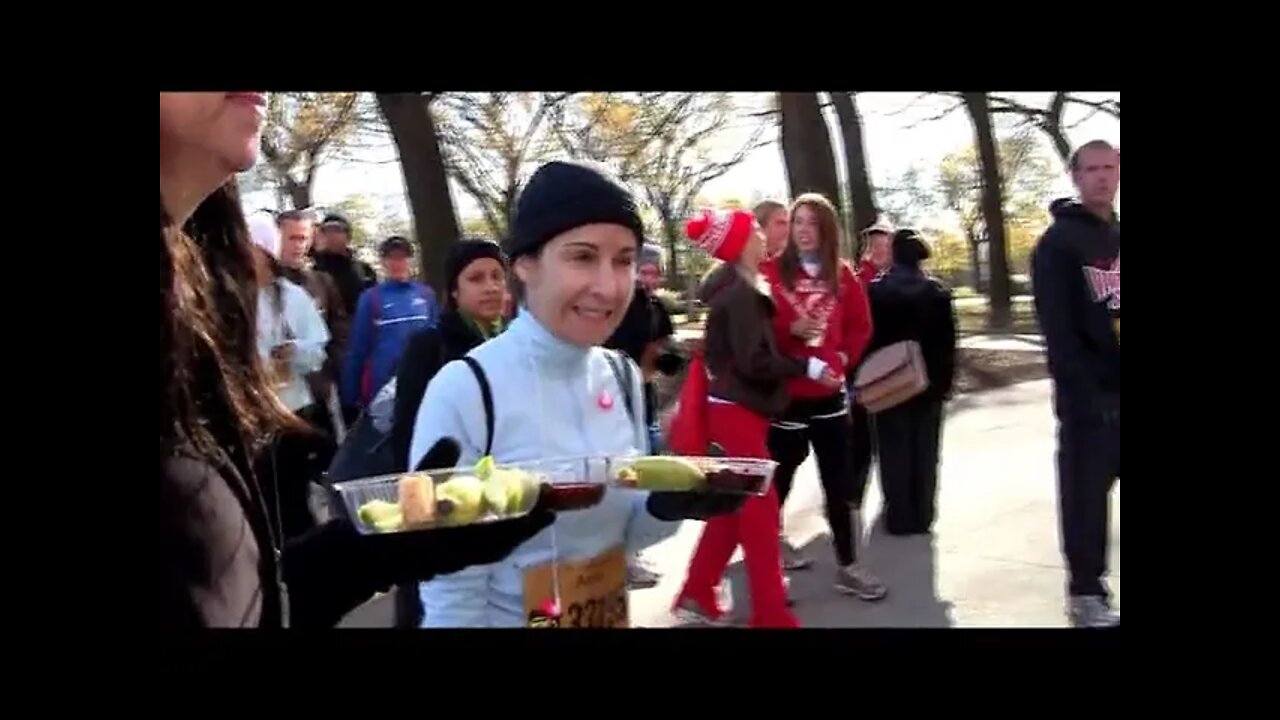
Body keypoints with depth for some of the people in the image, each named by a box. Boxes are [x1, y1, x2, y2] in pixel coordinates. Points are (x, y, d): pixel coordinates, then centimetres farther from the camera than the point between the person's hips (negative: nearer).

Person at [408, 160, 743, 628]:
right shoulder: (463, 392, -23)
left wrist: (670, 506, -14)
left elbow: (622, 532, 3)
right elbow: (449, 594, -18)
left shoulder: (624, 377, -6)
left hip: (611, 616, 5)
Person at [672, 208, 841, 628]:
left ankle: (696, 597, 23)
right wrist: (807, 367, -18)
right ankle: (771, 615, 4)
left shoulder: (736, 289, 13)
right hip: (738, 411, -10)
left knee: (733, 508, 15)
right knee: (760, 509, -4)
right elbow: (752, 362, -22)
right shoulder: (740, 294, -17)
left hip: (737, 408, 10)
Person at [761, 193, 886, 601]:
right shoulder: (771, 273, -5)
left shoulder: (843, 275, 7)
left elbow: (860, 325, 17)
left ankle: (848, 567, 20)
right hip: (785, 394, -4)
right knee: (778, 480, 3)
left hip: (829, 393, 4)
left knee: (839, 481, 9)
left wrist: (844, 358, 4)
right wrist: (789, 331, -23)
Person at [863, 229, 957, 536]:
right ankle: (922, 516, 13)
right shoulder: (937, 291, 0)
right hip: (928, 382, 2)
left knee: (894, 451, 4)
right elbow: (947, 341, 0)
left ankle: (900, 517, 6)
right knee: (924, 451, 9)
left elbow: (868, 337, -6)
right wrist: (945, 381, 7)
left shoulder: (876, 290, -6)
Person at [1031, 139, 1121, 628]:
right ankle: (1086, 593, 12)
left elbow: (1108, 313, 15)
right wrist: (1085, 393, -19)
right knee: (1085, 495, 1)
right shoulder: (1058, 243, -7)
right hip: (1091, 396, -6)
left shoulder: (1115, 237, 15)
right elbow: (1057, 330, -14)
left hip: (1114, 393, 6)